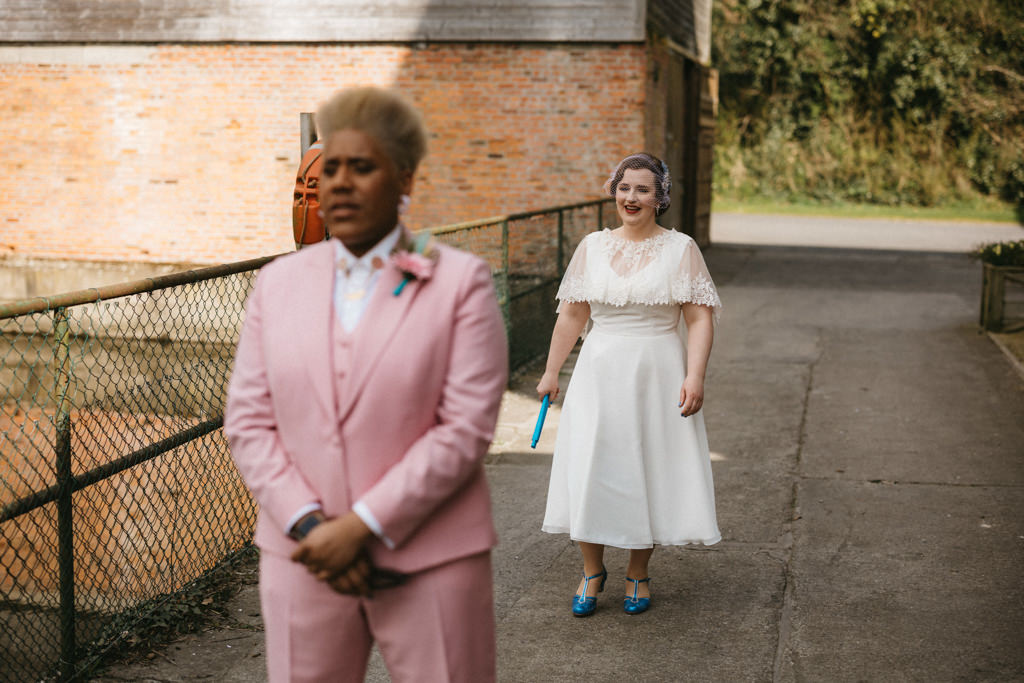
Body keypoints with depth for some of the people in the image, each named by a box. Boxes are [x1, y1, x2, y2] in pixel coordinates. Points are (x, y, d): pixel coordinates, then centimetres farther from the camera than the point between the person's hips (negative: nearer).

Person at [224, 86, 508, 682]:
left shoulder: (460, 282, -3)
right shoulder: (278, 284, 9)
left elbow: (466, 427, -10)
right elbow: (248, 420, 5)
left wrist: (362, 525, -14)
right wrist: (308, 524, -9)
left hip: (430, 561, -3)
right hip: (304, 559, 3)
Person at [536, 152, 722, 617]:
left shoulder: (680, 249, -3)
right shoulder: (591, 247, 5)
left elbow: (700, 318, -7)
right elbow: (572, 315, 10)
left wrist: (694, 375, -18)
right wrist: (551, 371, 9)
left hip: (658, 376, -2)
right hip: (600, 374, 2)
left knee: (648, 470, 4)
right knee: (589, 470, 1)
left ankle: (638, 573, 22)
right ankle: (592, 571, 19)